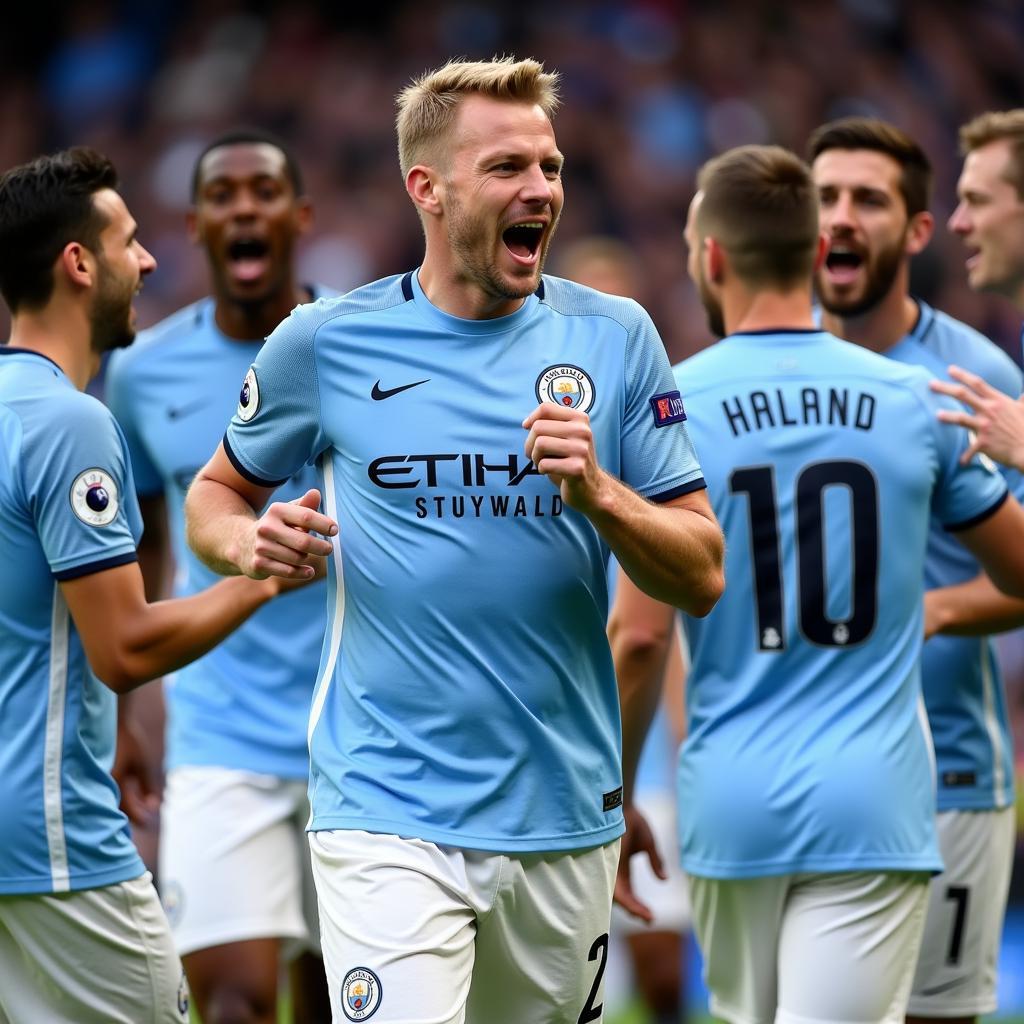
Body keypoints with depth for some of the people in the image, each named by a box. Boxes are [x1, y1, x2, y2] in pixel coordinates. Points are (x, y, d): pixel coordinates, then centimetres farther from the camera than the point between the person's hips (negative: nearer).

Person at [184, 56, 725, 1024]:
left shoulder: (615, 337, 4)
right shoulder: (324, 343, 0)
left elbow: (702, 577, 3)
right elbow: (215, 495, 15)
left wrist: (597, 494, -15)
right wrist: (250, 544, -8)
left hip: (566, 813, 3)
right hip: (388, 815, -3)